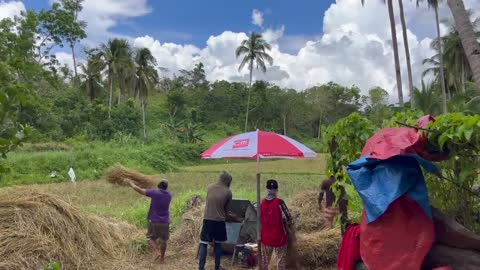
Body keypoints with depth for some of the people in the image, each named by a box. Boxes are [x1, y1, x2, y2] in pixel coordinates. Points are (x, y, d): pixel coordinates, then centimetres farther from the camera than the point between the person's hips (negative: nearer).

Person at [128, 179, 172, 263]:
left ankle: (156, 252, -3)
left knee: (151, 238, 14)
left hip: (154, 221, -3)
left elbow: (139, 190, -9)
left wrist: (131, 183, 5)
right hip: (165, 222, 3)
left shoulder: (154, 193, -14)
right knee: (163, 240, 13)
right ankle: (162, 257, 20)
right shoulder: (169, 195, 0)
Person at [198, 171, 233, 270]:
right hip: (219, 221, -1)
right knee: (217, 243, 14)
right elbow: (226, 208, 5)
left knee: (204, 243, 6)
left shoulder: (210, 187, 4)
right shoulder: (228, 192, -5)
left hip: (207, 219, 2)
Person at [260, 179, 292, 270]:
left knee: (264, 261, 17)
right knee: (280, 261, 8)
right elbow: (288, 219, -17)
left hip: (266, 237, 4)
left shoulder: (262, 203, -6)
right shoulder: (279, 202, -18)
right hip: (279, 237, -3)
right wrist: (283, 222, 3)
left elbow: (259, 220, 2)